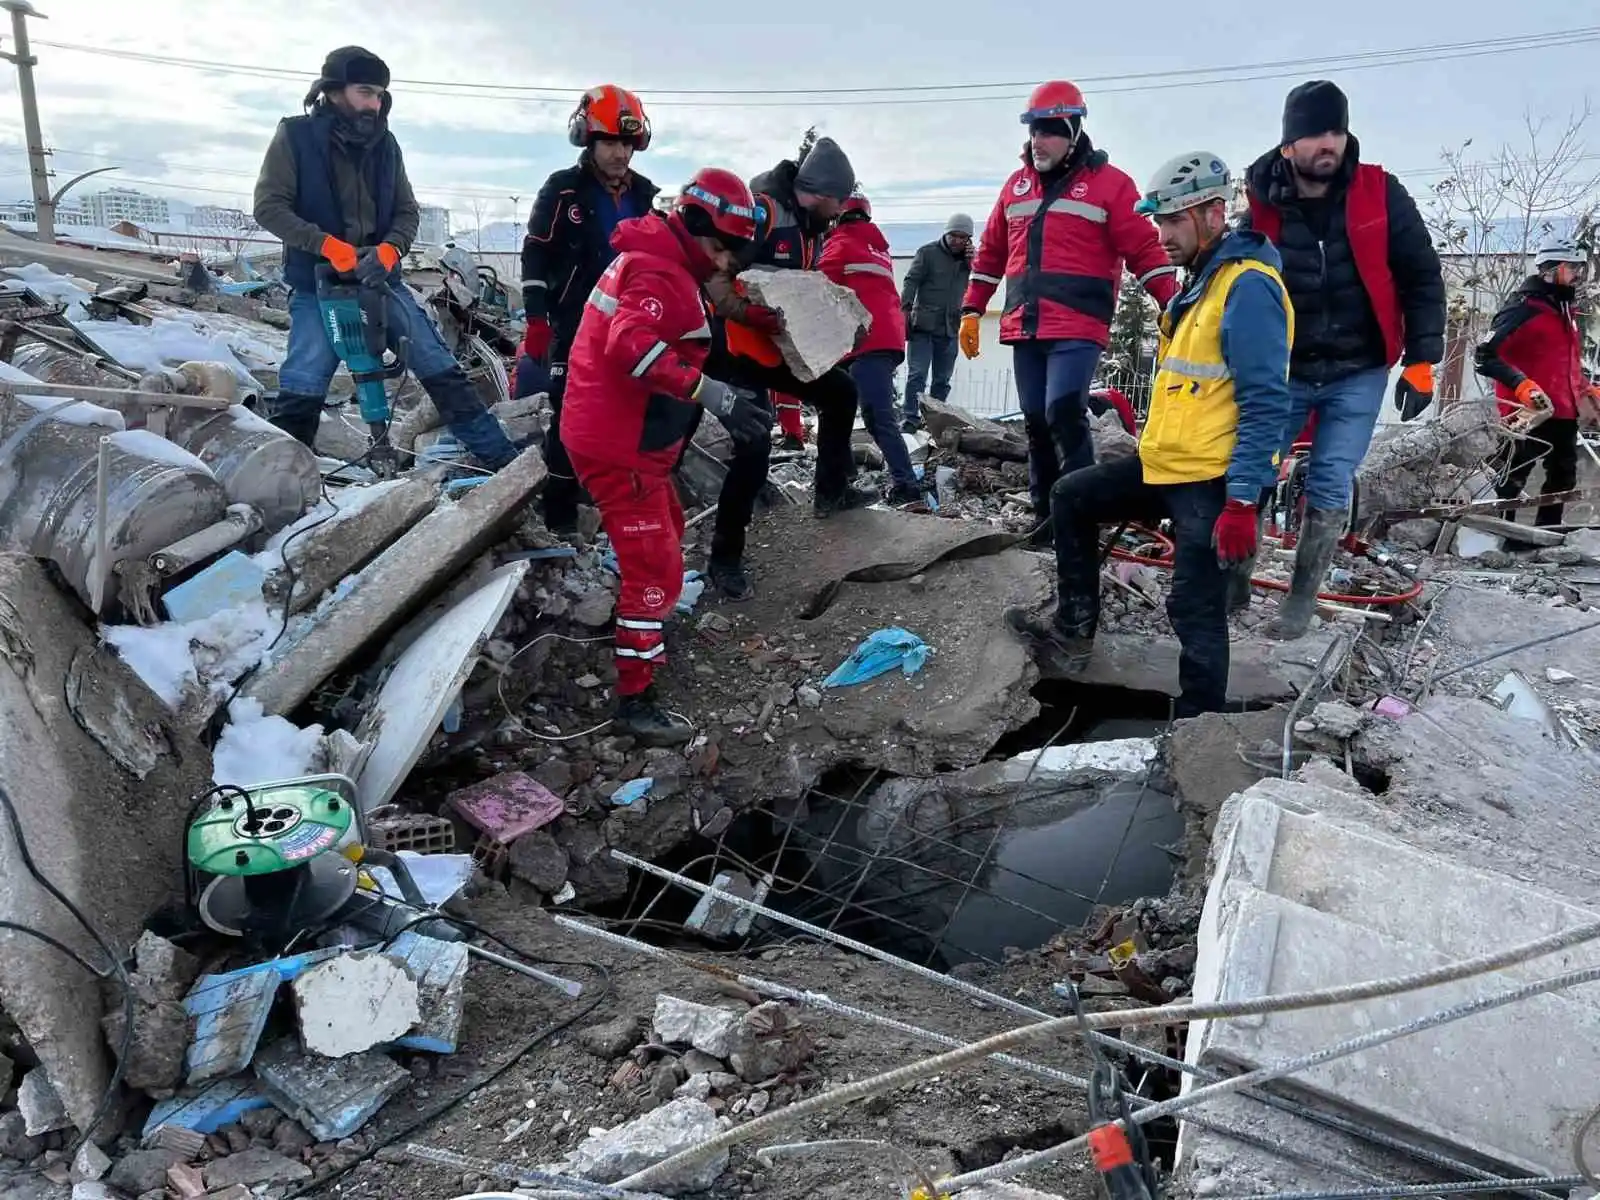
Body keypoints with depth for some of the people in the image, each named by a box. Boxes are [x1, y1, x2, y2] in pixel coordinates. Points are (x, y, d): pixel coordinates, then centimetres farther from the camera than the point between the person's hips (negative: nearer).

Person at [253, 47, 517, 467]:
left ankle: (499, 457, -1)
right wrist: (331, 247, -20)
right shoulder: (296, 136, -4)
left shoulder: (384, 144, 6)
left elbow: (407, 212, 8)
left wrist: (387, 251, -13)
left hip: (379, 279, 3)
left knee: (440, 366, -3)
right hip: (317, 284, -3)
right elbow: (269, 206, -8)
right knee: (301, 390, -7)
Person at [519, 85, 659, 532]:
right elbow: (535, 256, -6)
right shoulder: (562, 190, -4)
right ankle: (560, 505, 3)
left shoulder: (643, 194, 11)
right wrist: (537, 319, -13)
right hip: (575, 324, -5)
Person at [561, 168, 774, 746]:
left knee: (666, 530, 28)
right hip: (619, 448, -11)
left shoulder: (657, 262, 16)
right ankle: (635, 700, -4)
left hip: (627, 437, 11)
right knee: (657, 570, -10)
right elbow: (633, 346, -35)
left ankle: (639, 637, 47)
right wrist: (709, 391, -41)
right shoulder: (660, 274, -18)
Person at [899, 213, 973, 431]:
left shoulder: (968, 258, 13)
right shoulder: (928, 252, 0)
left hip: (950, 329, 5)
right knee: (917, 374, -10)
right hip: (923, 325, -5)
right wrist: (905, 309, -16)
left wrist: (972, 262, -8)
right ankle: (912, 418, -10)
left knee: (943, 379, 7)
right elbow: (911, 281, -5)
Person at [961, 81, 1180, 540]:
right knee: (1036, 422, 8)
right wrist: (971, 310, 19)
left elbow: (1144, 249, -2)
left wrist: (1174, 307, -11)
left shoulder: (1108, 182, 1)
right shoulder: (1017, 185, 17)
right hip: (1023, 327, 5)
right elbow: (991, 253, 22)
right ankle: (1047, 514, 18)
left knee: (1064, 415, -18)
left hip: (1078, 328, -5)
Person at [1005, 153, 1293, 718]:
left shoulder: (1248, 286, -16)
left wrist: (1241, 501, -24)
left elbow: (1266, 405, -21)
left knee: (1196, 610, -6)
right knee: (1071, 496, 14)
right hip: (1166, 466, 10)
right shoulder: (1201, 280, 15)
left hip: (1212, 482, -10)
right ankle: (1074, 628, 22)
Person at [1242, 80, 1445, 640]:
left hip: (1359, 373, 0)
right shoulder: (1262, 210, -6)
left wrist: (1421, 362, -5)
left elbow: (1421, 278, 0)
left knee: (1329, 486, 0)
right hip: (1281, 372, 1)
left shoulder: (1381, 195, -6)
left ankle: (1302, 596, 12)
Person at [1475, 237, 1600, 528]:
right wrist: (1523, 385, -29)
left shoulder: (1566, 311, 16)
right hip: (1529, 414, -9)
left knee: (1563, 480, 16)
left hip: (1564, 413, 9)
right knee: (1512, 482, -6)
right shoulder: (1523, 308, -12)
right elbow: (1484, 357, -20)